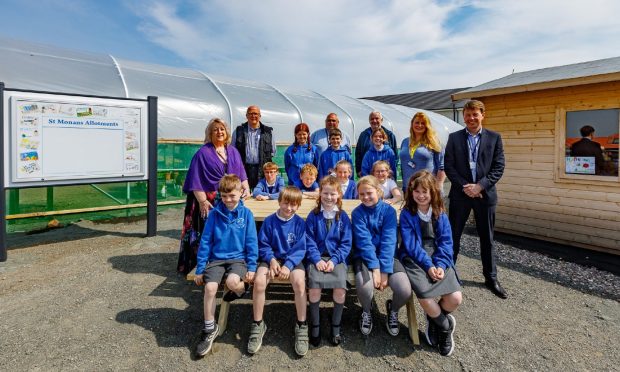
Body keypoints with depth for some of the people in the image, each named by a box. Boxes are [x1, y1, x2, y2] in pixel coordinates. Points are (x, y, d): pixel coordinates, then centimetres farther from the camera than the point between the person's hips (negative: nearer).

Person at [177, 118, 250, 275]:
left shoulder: (233, 152, 13)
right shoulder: (203, 153, -3)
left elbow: (241, 174, 17)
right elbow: (196, 181, -8)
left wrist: (246, 188, -1)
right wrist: (203, 201, -16)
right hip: (209, 202, -4)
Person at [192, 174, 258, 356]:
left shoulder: (246, 214, -2)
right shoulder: (214, 213, 0)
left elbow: (251, 242, -1)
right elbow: (205, 241, 2)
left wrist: (252, 267, -8)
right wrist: (199, 269, 2)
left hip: (238, 258, -2)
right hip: (216, 258, 2)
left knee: (232, 282, -32)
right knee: (210, 287, -21)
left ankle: (242, 289, 7)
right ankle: (209, 329, 3)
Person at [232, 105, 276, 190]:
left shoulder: (268, 131, 9)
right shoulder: (238, 131, 9)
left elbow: (273, 151, 15)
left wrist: (265, 158, 8)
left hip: (262, 169, 0)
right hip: (243, 169, 0)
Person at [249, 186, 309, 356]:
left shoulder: (300, 223, -3)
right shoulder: (269, 221, -1)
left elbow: (300, 249, -5)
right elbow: (263, 245, 3)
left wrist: (288, 265, -19)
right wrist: (271, 259, -15)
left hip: (293, 260, -1)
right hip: (272, 258, 1)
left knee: (299, 282, -30)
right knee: (259, 281, -27)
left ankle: (301, 326, -9)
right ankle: (258, 324, -4)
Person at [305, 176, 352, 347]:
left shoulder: (343, 216, 5)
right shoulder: (313, 215, 4)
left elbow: (346, 243, 2)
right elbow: (309, 241, 1)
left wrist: (334, 260, -10)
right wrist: (317, 259, -13)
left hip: (336, 257, 1)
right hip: (317, 257, 0)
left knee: (340, 287, -23)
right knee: (314, 287, -24)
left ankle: (336, 326, 2)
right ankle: (315, 326, 0)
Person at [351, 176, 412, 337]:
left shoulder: (389, 210, -3)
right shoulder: (357, 213, -4)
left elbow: (389, 241, -12)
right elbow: (364, 242, -14)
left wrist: (385, 271, -20)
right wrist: (375, 268, -23)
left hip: (387, 256, 1)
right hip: (364, 256, -1)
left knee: (405, 290, -24)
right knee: (364, 286, -32)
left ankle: (393, 310, 16)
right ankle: (366, 311, 8)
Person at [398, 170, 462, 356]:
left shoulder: (440, 213, 7)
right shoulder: (407, 214, -3)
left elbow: (446, 241, 1)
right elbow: (411, 245, -9)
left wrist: (441, 265, -14)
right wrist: (428, 265, -18)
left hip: (438, 260, 3)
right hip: (415, 260, -3)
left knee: (455, 298, -17)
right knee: (425, 297, -27)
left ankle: (434, 320, 17)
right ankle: (445, 325, 8)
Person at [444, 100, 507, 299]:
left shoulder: (494, 137, 3)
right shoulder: (454, 137, 3)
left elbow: (499, 167, -2)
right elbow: (448, 166, -2)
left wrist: (479, 186, -14)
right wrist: (465, 186, -12)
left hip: (485, 194, 1)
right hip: (460, 193, 0)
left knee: (487, 238, 11)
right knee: (453, 235, 6)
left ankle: (491, 278, 25)